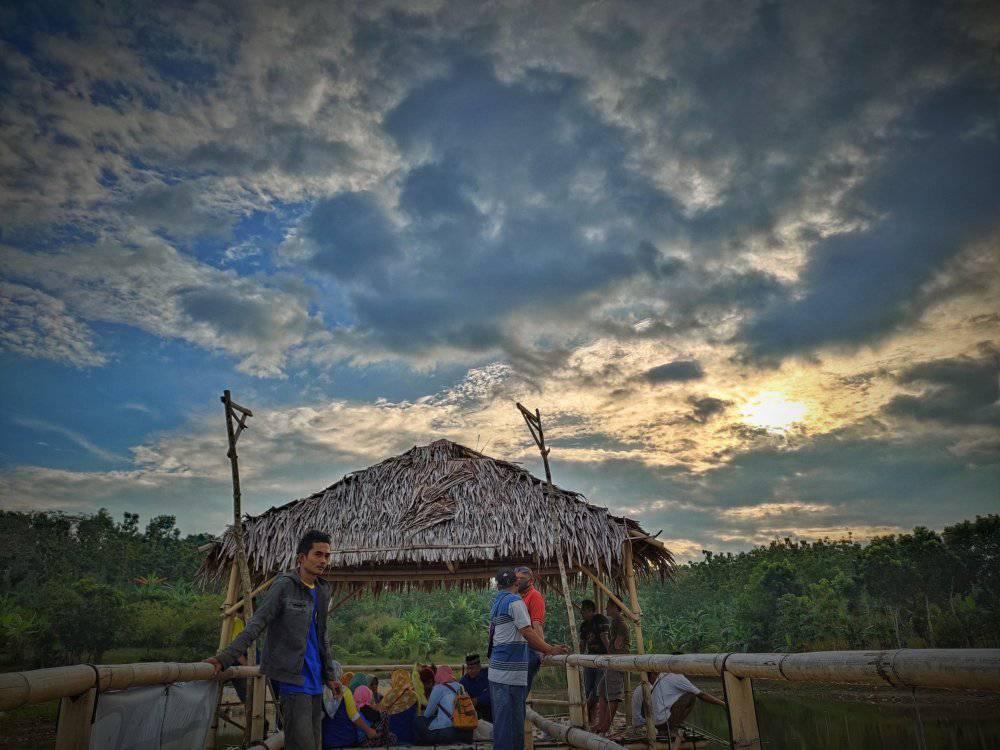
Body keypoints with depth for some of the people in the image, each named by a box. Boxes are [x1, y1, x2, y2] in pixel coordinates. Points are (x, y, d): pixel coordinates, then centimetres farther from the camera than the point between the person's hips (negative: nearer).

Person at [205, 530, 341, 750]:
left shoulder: (323, 591, 12)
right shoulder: (284, 585, -9)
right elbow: (256, 625, -14)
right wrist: (225, 657, -25)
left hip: (314, 680, 7)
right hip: (292, 677, -7)